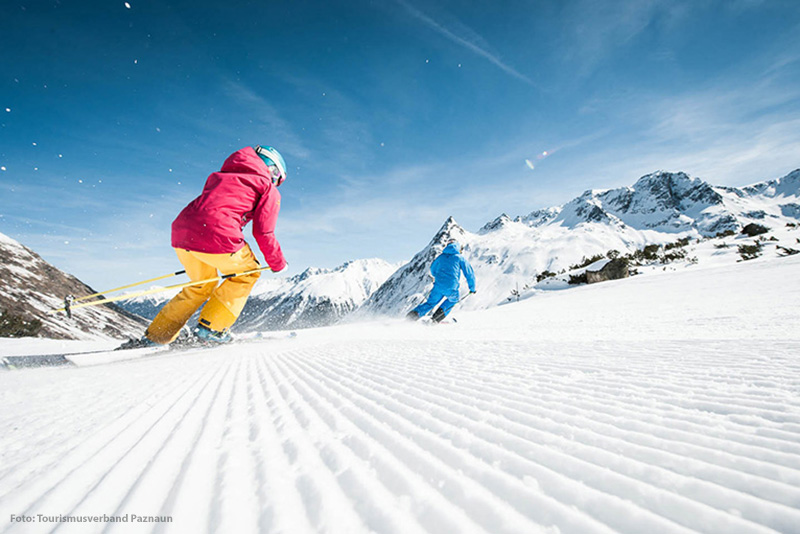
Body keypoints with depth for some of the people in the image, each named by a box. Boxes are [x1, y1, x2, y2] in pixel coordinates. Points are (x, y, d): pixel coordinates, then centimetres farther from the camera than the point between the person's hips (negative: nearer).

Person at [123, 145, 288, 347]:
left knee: (202, 286, 28)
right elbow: (263, 233, 2)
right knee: (247, 272, 19)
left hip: (182, 232, 8)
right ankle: (210, 327, 12)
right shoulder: (268, 188, 10)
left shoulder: (221, 176, 32)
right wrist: (278, 263, 16)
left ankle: (154, 336, 30)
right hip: (216, 237, -8)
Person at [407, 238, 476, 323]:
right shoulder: (460, 258, 7)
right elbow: (469, 273, 6)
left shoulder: (441, 256, 17)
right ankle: (441, 311, 11)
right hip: (451, 288, -2)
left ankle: (415, 313, -2)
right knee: (453, 300, 29)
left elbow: (433, 269, 32)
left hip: (438, 285, 2)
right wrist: (472, 288, 18)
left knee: (430, 303, 17)